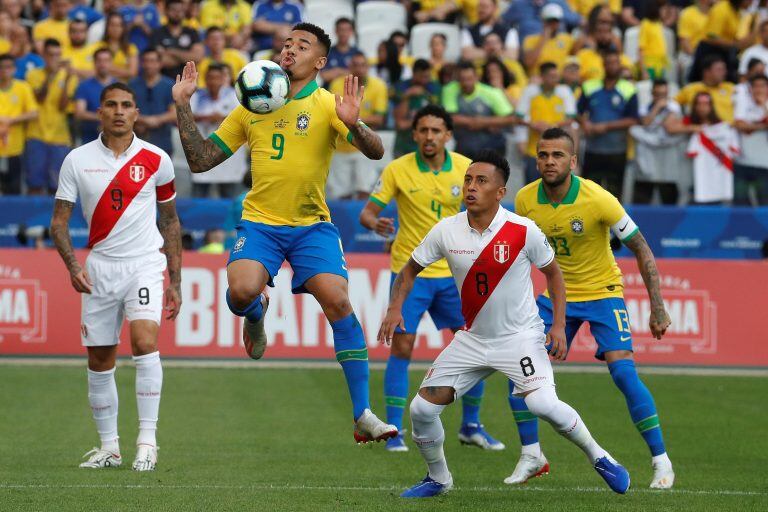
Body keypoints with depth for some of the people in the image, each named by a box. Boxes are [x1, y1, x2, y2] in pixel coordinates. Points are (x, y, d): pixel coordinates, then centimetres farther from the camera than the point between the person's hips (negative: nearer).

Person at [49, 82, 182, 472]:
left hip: (146, 264, -2)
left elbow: (170, 221, 10)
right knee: (99, 361, 4)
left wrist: (175, 282, 9)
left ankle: (147, 440, -18)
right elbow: (59, 221, 3)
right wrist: (73, 265, -14)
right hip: (100, 268, 2)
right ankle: (109, 446, 17)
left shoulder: (156, 160, 1)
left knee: (144, 341, -22)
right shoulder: (77, 160, 1)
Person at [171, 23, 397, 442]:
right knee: (242, 291, -27)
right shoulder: (252, 106, 8)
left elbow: (375, 152, -15)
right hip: (259, 222, 1)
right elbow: (200, 161, 12)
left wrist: (353, 125, -35)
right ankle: (256, 315, 14)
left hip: (312, 225, -1)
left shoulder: (327, 105, -2)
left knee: (337, 301, -19)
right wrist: (183, 106, 3)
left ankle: (362, 415, -12)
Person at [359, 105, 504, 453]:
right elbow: (366, 212, -9)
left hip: (454, 271, 3)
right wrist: (374, 223, -31)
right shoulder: (397, 170, -9)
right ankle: (393, 430, 2)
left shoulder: (466, 168, -3)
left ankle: (471, 426, 19)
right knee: (402, 347, -8)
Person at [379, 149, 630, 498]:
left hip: (520, 336, -4)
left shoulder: (523, 231, -15)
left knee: (542, 403, -27)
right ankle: (438, 479, 22)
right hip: (472, 338, 4)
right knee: (422, 408, -3)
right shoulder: (446, 231, -7)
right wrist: (395, 309, -8)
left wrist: (559, 325, -7)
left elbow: (552, 272, 1)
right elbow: (410, 269, 8)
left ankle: (599, 458, -3)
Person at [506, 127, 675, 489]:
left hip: (602, 293, -4)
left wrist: (657, 309, -16)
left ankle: (661, 462, -7)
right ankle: (531, 456, 9)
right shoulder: (525, 200, -11)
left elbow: (642, 251, -14)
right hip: (556, 295, 4)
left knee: (623, 370, -19)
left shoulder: (598, 200, -23)